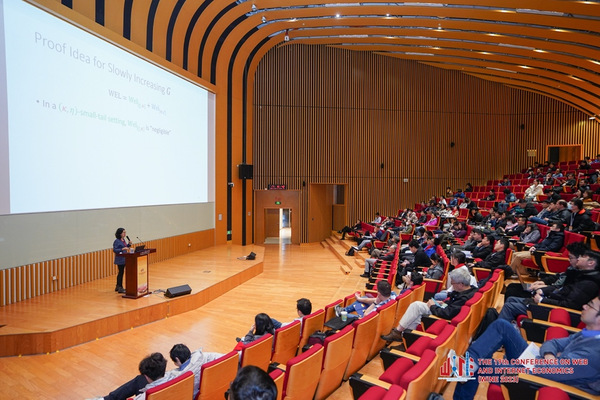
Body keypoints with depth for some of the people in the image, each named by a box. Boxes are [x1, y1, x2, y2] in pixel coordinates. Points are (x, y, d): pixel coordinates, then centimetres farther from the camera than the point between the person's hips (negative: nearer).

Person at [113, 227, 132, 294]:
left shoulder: (123, 240, 9)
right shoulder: (117, 241, -15)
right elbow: (114, 250, -20)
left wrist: (129, 244, 1)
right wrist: (122, 249, -29)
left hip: (123, 259, 9)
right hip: (119, 259, -9)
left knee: (120, 273, 16)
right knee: (121, 272, -4)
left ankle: (117, 287, 27)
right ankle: (120, 288, 3)